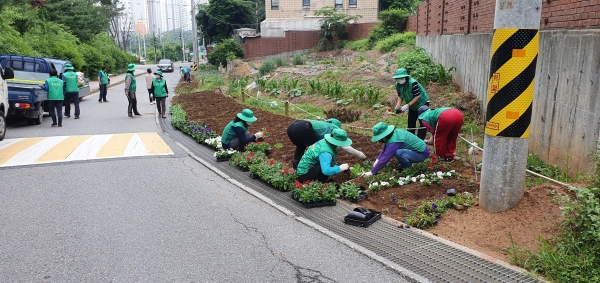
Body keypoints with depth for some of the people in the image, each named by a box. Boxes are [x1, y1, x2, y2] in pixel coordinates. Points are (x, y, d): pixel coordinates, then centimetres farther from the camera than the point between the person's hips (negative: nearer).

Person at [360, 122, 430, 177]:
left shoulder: (394, 141, -29)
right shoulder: (395, 133, -2)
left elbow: (385, 158, -29)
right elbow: (385, 149, 10)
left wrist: (372, 172, -25)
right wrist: (378, 160, -3)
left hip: (422, 153, -9)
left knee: (398, 153, -32)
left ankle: (410, 169, -7)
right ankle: (405, 166, 12)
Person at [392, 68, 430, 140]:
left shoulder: (413, 83, -33)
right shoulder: (397, 85, -12)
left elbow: (417, 96, -30)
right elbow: (400, 96, -1)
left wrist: (407, 105, -33)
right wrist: (398, 105, -18)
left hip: (422, 103, -7)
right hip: (412, 105, 7)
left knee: (423, 123, -6)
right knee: (411, 122, 11)